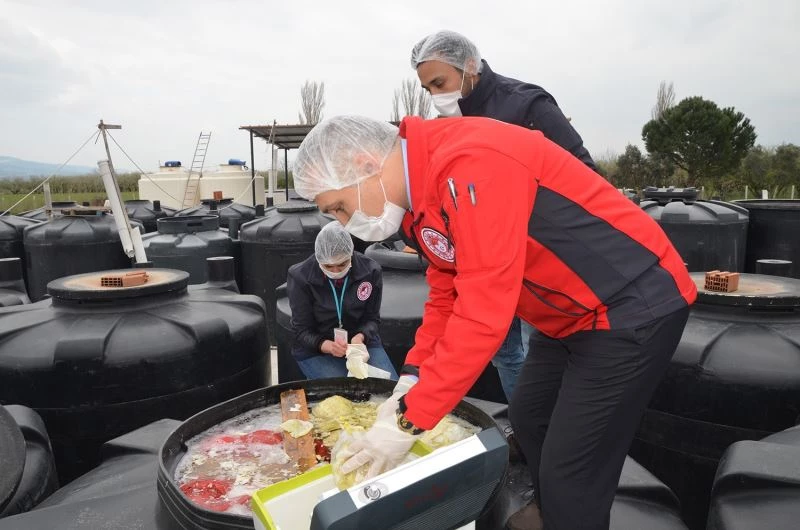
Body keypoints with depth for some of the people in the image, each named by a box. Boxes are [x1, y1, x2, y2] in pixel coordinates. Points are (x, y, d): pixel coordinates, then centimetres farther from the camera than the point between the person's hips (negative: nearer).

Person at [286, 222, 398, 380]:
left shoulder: (370, 270, -10)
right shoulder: (300, 277, -15)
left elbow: (372, 318, -1)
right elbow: (302, 331, -10)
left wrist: (360, 337, -24)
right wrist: (326, 345, -31)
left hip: (362, 342, 2)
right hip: (316, 350, -2)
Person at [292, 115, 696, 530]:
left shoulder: (467, 164, -29)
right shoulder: (422, 192, 2)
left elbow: (484, 310, -32)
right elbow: (447, 295, 6)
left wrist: (408, 421, -24)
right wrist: (409, 384, -3)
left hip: (632, 306, -9)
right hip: (576, 313, 9)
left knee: (570, 474, -4)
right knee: (528, 417, 21)